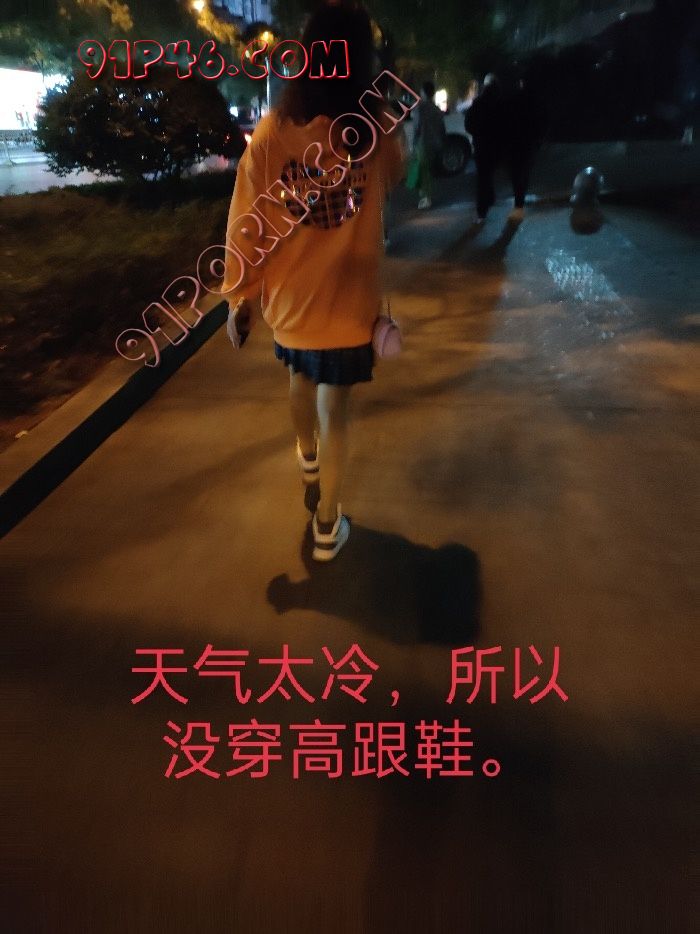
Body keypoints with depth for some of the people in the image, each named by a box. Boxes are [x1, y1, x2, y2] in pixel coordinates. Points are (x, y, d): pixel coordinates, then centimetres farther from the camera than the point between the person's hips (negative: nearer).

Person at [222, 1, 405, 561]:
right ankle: (327, 526, 14)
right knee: (334, 411, 7)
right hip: (347, 301, -2)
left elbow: (244, 223, -6)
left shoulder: (271, 132, -8)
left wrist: (239, 294, 3)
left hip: (286, 297, 2)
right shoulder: (377, 134, -6)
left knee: (300, 378, 28)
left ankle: (308, 456, 54)